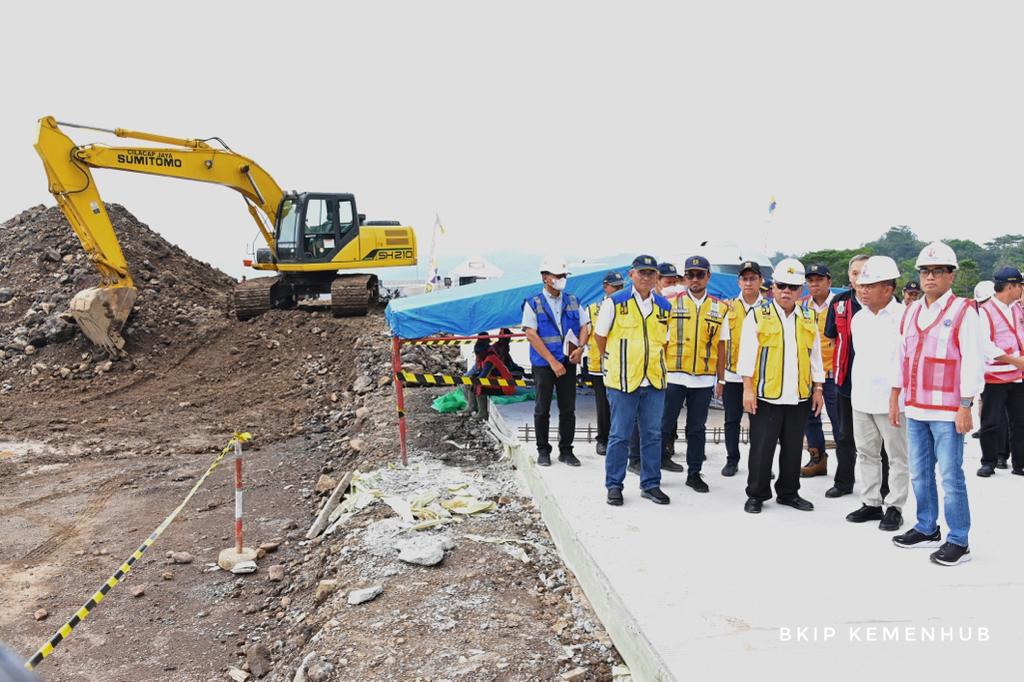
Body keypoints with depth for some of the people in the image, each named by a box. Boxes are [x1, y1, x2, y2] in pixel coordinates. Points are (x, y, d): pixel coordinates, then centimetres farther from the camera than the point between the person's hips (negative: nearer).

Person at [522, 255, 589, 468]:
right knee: (542, 409, 5)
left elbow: (584, 326, 13)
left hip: (568, 362, 4)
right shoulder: (533, 303, -2)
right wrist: (552, 361, -14)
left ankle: (566, 450, 16)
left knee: (568, 409, 5)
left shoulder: (572, 301, 10)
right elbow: (531, 335, -9)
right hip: (543, 364, -3)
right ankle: (543, 451, 17)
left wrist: (580, 348, -8)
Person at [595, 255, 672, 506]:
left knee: (653, 435, 9)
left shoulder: (665, 306, 9)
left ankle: (651, 484, 20)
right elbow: (600, 336, 5)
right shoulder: (615, 302, -3)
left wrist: (653, 363, 12)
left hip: (655, 381, 4)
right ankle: (614, 485, 13)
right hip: (622, 380, -4)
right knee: (619, 436, 2)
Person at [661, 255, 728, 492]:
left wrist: (721, 379, 8)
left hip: (704, 379, 2)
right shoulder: (671, 303, 2)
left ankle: (694, 473, 20)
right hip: (673, 376, -2)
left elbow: (720, 347, 10)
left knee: (697, 428, 10)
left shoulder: (720, 309, 7)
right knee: (664, 424, 4)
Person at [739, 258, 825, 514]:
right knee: (761, 448, 2)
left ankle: (789, 492, 26)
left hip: (799, 397, 4)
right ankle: (756, 495, 15)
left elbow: (815, 356, 16)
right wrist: (748, 389, -10)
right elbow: (747, 354, -5)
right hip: (766, 396, -4)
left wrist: (817, 389, 12)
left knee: (793, 449, 12)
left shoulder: (809, 319, 11)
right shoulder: (759, 316, -2)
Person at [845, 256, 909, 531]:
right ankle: (871, 503, 25)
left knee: (897, 457, 6)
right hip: (860, 398, 7)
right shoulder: (859, 318, 10)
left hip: (891, 399, -7)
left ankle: (895, 507, 16)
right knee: (866, 454, 14)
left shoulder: (903, 317, -11)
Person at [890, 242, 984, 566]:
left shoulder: (963, 311, -6)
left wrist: (965, 407, -13)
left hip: (947, 412, -6)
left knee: (950, 477, -2)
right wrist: (895, 397, 15)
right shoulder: (911, 312, 12)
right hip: (915, 409, 6)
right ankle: (927, 529, 28)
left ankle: (958, 542, 8)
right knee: (919, 474, 14)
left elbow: (972, 362, -10)